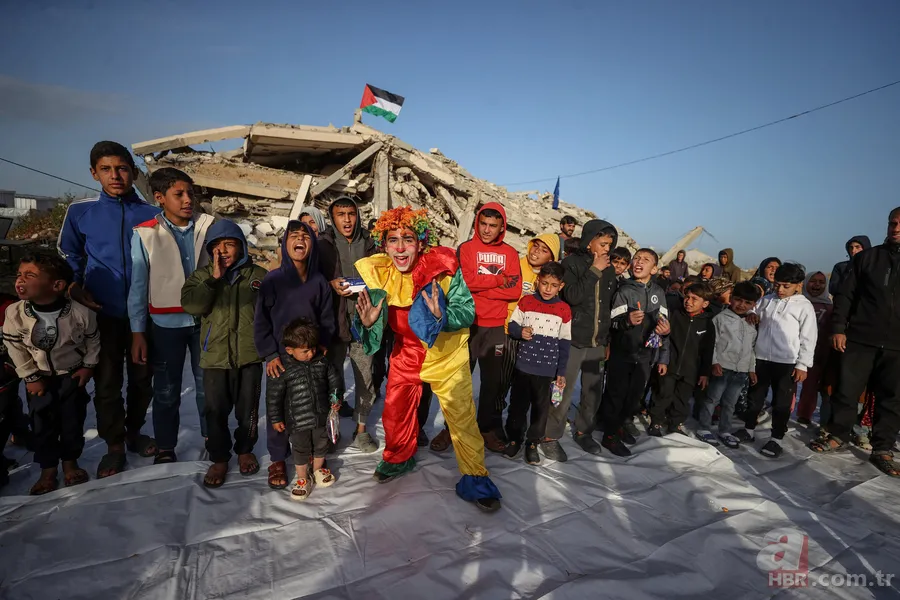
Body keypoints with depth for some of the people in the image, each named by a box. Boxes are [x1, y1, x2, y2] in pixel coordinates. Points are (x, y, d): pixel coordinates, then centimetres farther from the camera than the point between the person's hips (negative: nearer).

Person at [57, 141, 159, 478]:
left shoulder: (152, 213, -2)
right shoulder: (80, 212, -1)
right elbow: (67, 256, 11)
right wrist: (75, 288, -4)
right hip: (102, 314, 0)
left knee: (142, 378, 12)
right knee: (107, 383, 6)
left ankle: (134, 432, 32)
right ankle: (114, 445, 23)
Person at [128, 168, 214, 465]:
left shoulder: (208, 226, -2)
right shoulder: (145, 234, -6)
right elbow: (138, 285, -2)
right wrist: (138, 332, -1)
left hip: (204, 319, 1)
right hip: (166, 323, -1)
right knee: (167, 390, 11)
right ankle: (165, 449, 28)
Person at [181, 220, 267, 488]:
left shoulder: (258, 275, 2)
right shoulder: (202, 276, 5)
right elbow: (190, 305, -11)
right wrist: (215, 278, -16)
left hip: (250, 355, 0)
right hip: (215, 356, 1)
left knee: (248, 409, 12)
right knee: (216, 411, 8)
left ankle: (245, 450, 33)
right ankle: (219, 458, 26)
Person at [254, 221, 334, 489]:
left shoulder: (319, 282, 1)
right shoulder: (272, 279, -6)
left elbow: (327, 321, 5)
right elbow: (261, 320, -4)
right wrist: (270, 355, -8)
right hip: (280, 358, -1)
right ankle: (278, 460, 25)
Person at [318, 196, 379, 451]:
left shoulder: (368, 244, 6)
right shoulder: (323, 245, 0)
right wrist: (331, 284, -14)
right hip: (333, 322, -1)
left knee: (366, 378, 6)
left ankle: (361, 429, 23)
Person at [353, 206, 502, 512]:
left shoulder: (443, 267, -22)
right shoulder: (378, 273, -11)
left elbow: (467, 312, -20)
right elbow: (379, 327, -6)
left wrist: (441, 315, -40)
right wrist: (368, 322, -30)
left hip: (446, 352, -3)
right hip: (406, 352, 4)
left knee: (461, 416, -4)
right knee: (394, 410, 15)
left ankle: (475, 478, 17)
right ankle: (399, 458, 44)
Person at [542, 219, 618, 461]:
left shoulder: (609, 269, 10)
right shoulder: (572, 263, -6)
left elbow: (610, 307, 15)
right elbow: (572, 296, -21)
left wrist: (608, 340, 15)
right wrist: (593, 271, -16)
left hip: (598, 342, 6)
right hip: (573, 340, -5)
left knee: (594, 391, 12)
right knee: (563, 391, -3)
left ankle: (583, 431, 30)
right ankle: (551, 437, 11)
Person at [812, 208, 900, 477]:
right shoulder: (866, 258, 6)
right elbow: (845, 295, 4)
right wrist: (838, 328, -5)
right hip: (860, 338, -1)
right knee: (847, 390, 3)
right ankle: (837, 436, 17)